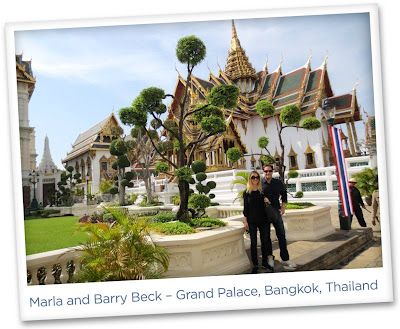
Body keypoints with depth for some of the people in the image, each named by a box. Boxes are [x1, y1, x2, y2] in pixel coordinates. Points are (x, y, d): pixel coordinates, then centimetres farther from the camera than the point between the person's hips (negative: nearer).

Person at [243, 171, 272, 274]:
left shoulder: (262, 191, 6)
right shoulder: (246, 192, 1)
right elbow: (245, 207, 1)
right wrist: (245, 221, -3)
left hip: (263, 220, 2)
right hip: (252, 221, -2)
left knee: (264, 241, 8)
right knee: (253, 243, 1)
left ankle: (265, 262, 23)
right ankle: (255, 265, 10)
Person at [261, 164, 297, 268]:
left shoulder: (278, 182, 7)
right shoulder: (260, 183, -1)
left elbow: (284, 193, 21)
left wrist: (283, 206, 12)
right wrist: (263, 198, -16)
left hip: (276, 211, 2)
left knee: (281, 234, 3)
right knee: (266, 235, 6)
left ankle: (285, 259, 10)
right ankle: (270, 256, 22)